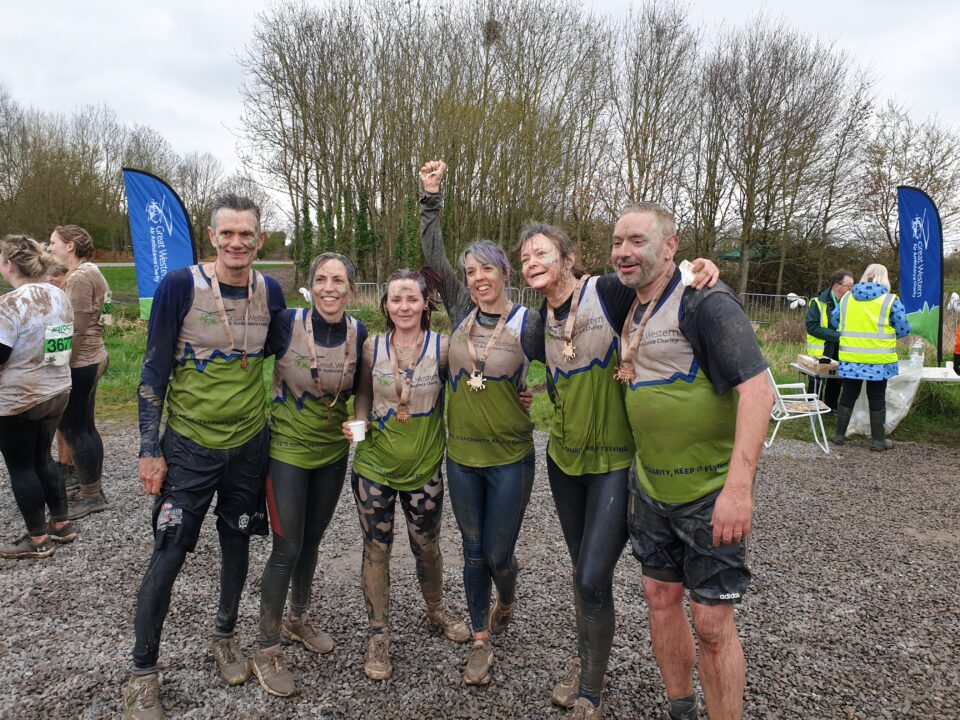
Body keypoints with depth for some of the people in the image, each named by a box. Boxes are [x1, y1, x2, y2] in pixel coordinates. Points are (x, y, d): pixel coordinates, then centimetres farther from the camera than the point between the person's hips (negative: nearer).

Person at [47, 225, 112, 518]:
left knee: (73, 429, -1)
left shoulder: (80, 277, -17)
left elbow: (74, 329, -20)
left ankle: (91, 495, 9)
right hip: (89, 360, 10)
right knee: (85, 427, 14)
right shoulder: (89, 273, 14)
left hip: (79, 364, -10)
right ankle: (92, 490, 23)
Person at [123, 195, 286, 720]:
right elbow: (154, 371, -8)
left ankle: (225, 636, 39)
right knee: (168, 554, 1)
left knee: (237, 543, 15)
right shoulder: (179, 286, -12)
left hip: (250, 442, 3)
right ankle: (143, 673, 21)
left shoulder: (270, 292, -1)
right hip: (190, 445, -3)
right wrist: (150, 449, -10)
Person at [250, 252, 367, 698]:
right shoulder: (286, 324, -18)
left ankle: (297, 619, 40)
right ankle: (266, 649, 16)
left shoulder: (359, 333, -6)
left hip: (333, 450, 4)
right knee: (287, 548, -2)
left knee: (312, 539, 18)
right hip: (287, 449, -4)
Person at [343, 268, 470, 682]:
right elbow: (364, 394, 8)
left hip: (423, 467, 0)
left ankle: (436, 609, 43)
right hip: (374, 465, 1)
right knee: (376, 549, 8)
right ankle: (378, 635, 26)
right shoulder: (372, 346, -4)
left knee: (427, 547, 14)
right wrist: (357, 423, -11)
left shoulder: (442, 347, -8)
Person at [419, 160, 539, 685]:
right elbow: (433, 257, 0)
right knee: (473, 552, 12)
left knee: (498, 553, 6)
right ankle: (481, 643, 28)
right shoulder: (461, 310, 2)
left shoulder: (529, 324, -7)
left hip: (510, 458, -3)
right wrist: (430, 197, -1)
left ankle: (507, 601, 41)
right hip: (461, 454, 3)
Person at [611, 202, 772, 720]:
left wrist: (738, 486, -32)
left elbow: (757, 390, -24)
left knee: (712, 622, 1)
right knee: (660, 596, 16)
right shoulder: (628, 313, 8)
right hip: (649, 488, 7)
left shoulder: (705, 303, -16)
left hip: (709, 493, -7)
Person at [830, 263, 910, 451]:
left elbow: (835, 321, 14)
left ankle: (839, 435, 18)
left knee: (848, 396, 12)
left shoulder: (846, 298, 3)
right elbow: (904, 329, -5)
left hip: (850, 359, 3)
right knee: (877, 399, 7)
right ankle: (878, 440, 15)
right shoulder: (890, 300, -7)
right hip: (878, 360, -2)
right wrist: (886, 332, 14)